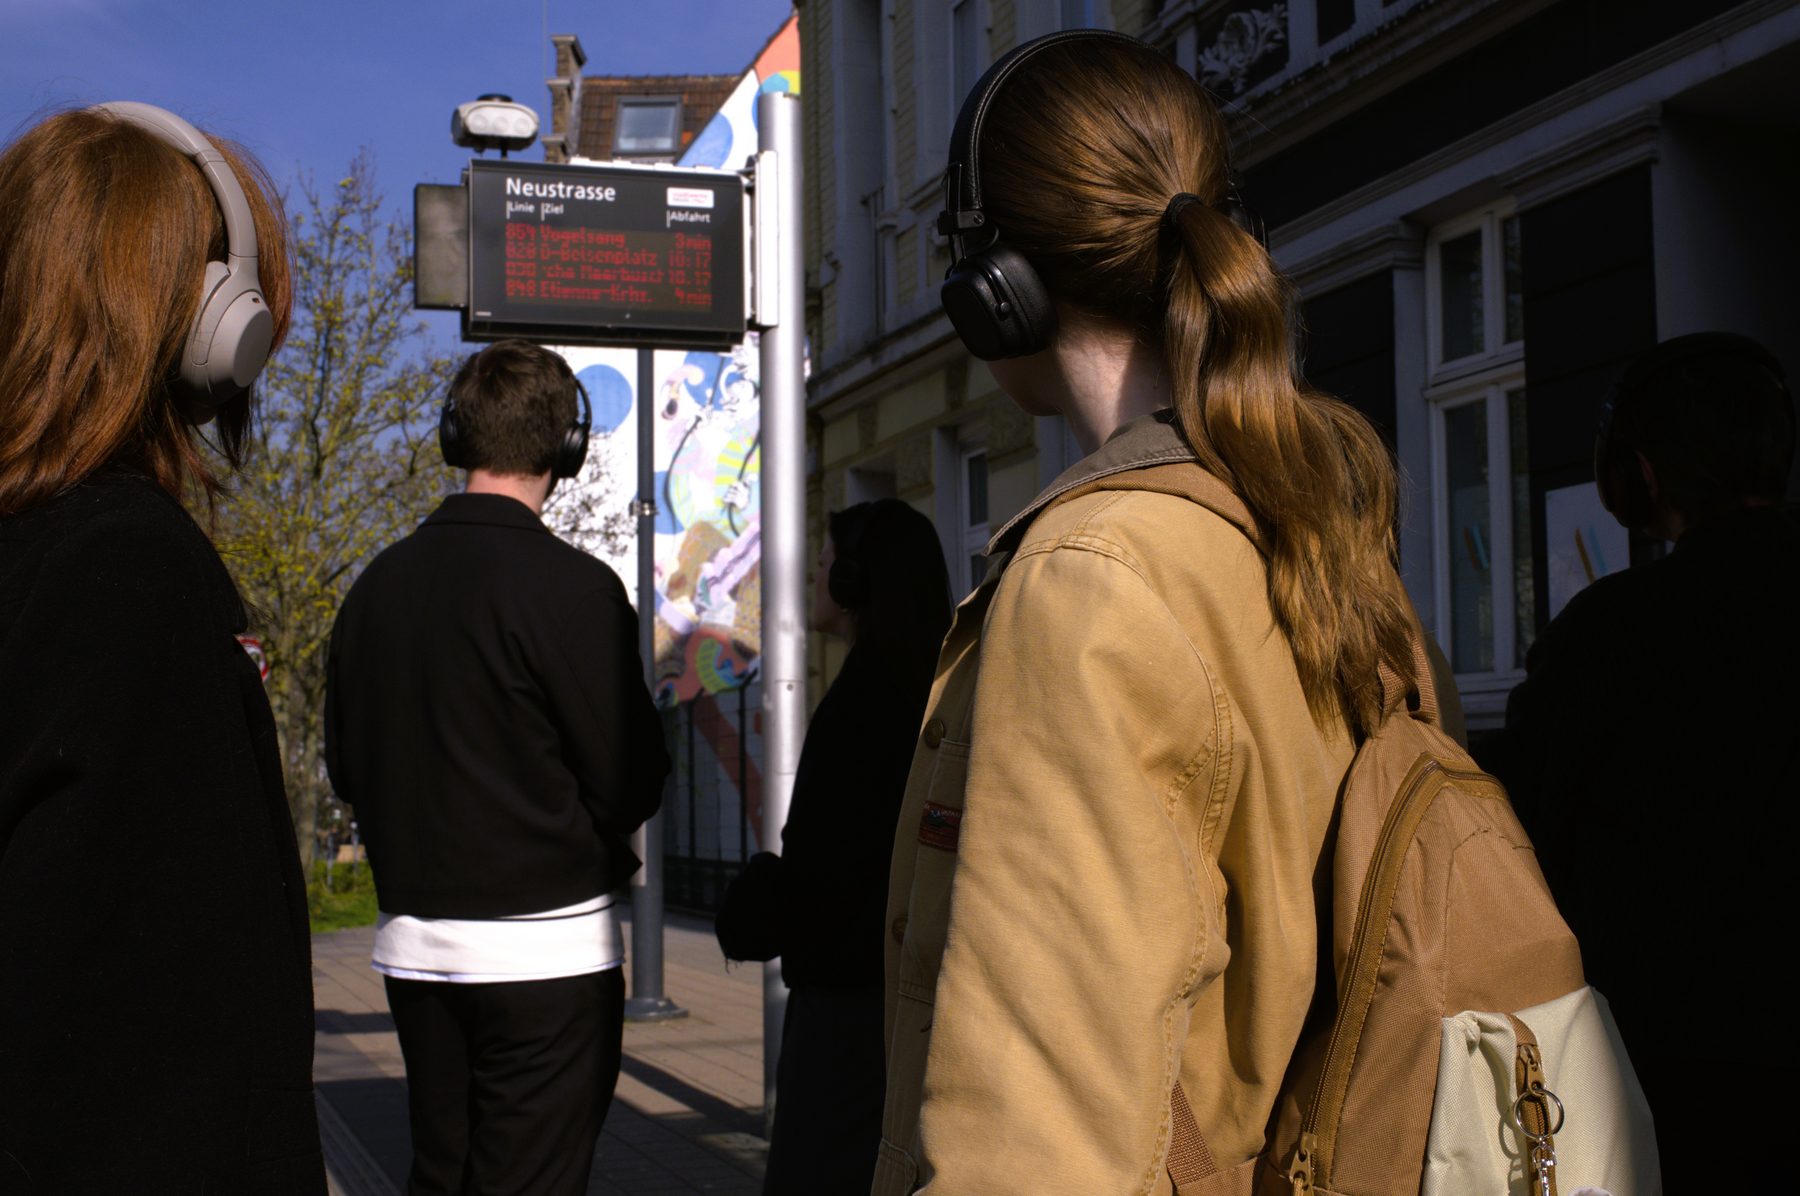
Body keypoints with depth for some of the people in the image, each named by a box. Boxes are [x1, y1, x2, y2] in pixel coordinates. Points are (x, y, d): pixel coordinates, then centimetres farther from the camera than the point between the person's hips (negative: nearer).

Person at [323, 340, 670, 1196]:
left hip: (413, 945, 6)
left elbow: (347, 770, 12)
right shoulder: (571, 587, -14)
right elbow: (631, 785, -12)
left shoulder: (378, 582, 5)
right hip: (547, 948, -6)